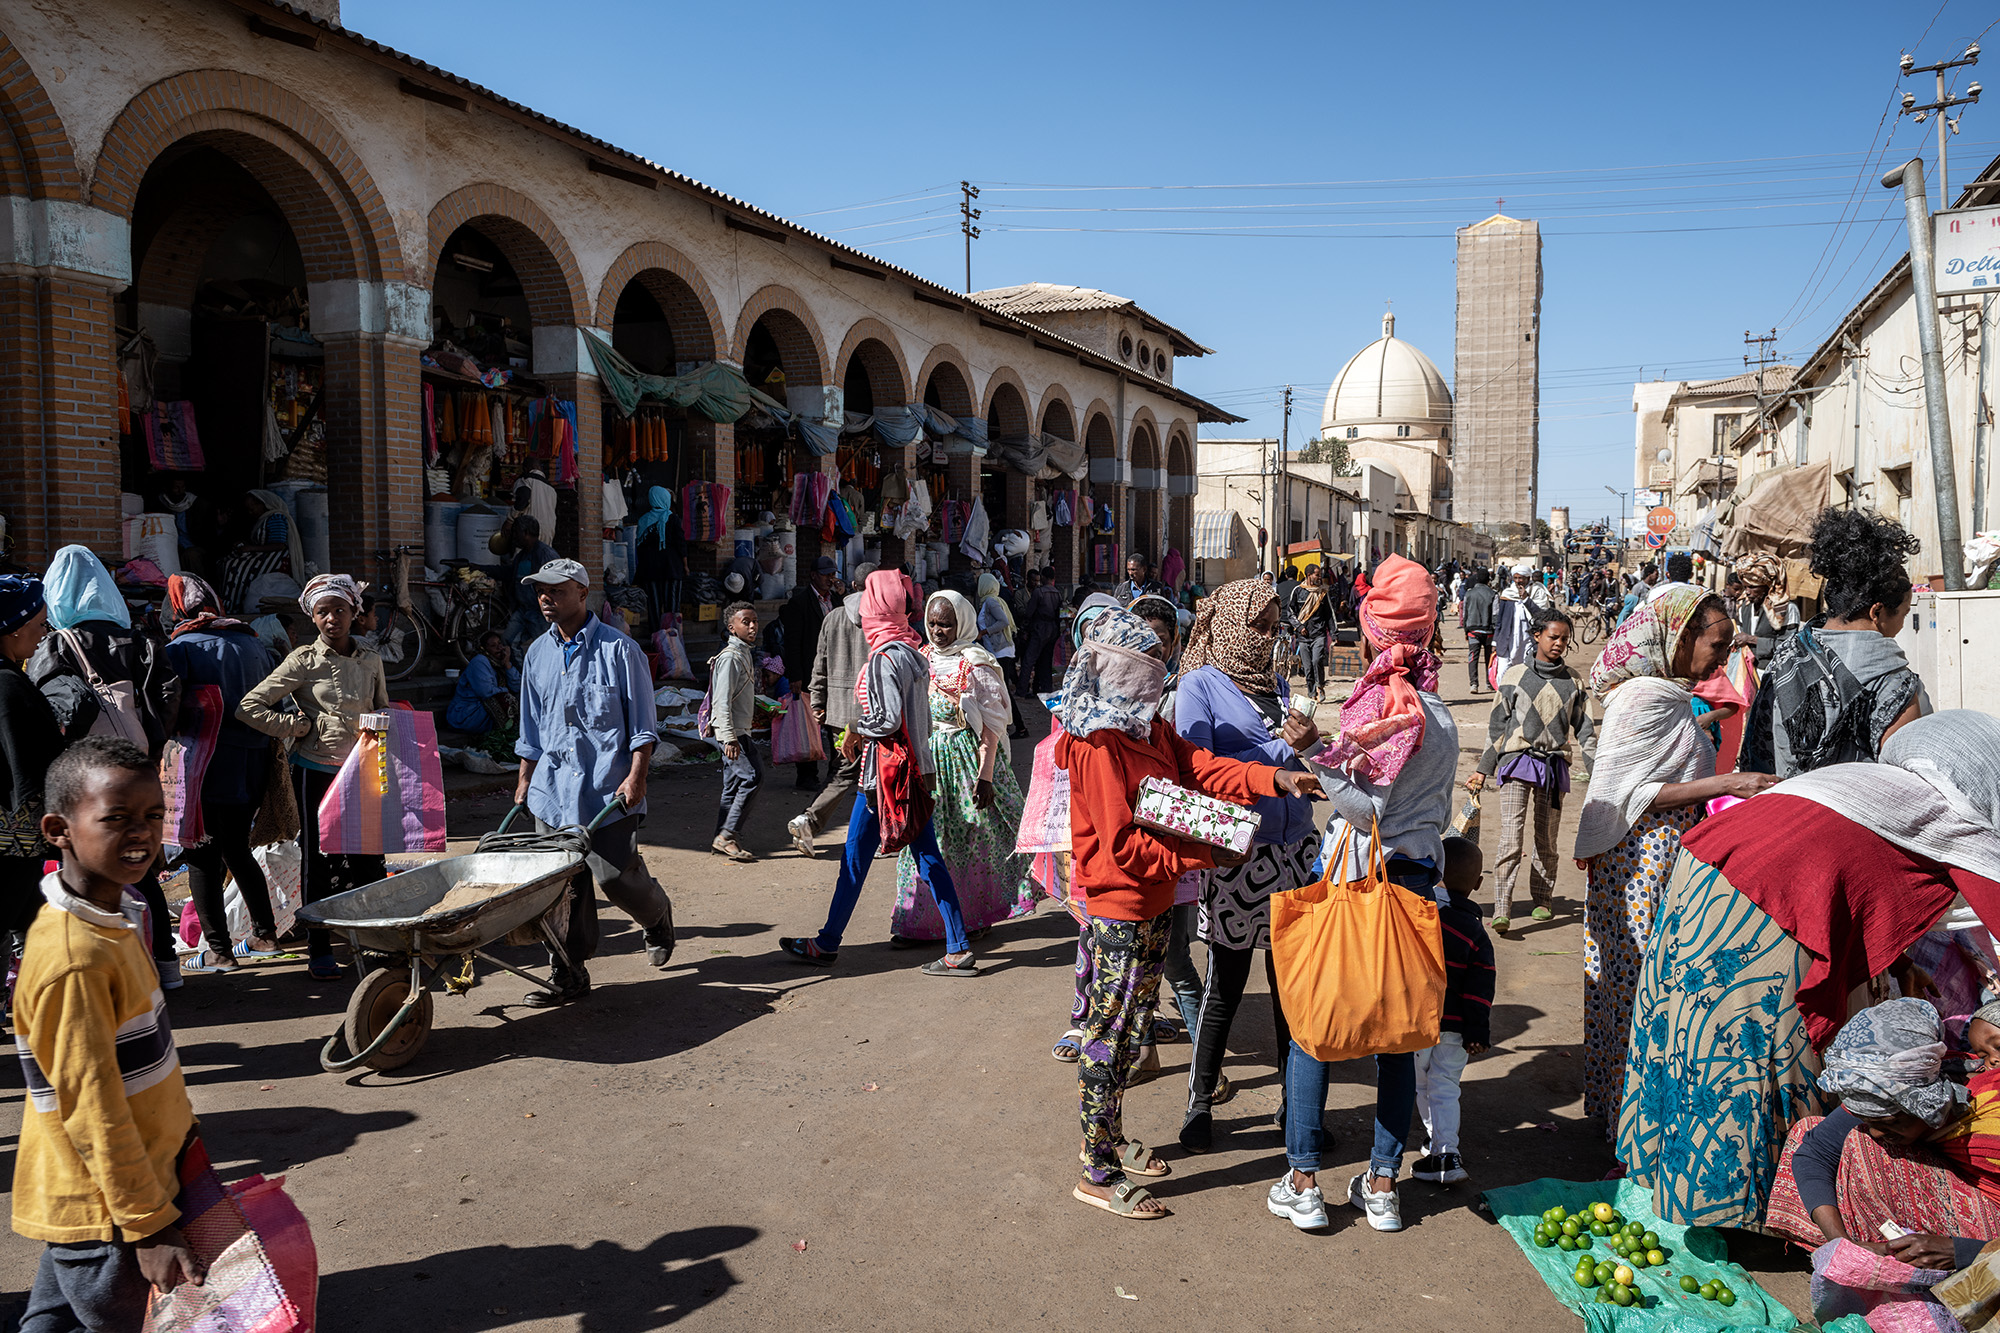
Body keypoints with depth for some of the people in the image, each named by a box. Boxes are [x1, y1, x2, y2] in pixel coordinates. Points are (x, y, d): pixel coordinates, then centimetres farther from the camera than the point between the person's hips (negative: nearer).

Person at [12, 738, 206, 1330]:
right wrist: (150, 1225, -19)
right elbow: (93, 1111, -25)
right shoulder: (73, 960, -28)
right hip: (97, 1212, -8)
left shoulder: (113, 913, 0)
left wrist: (179, 1125, 21)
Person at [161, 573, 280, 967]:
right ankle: (265, 933, 23)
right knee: (237, 850, 20)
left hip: (210, 767, -6)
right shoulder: (253, 643, 9)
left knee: (203, 857, 4)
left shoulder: (179, 649, -7)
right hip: (255, 764, 6)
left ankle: (219, 947, 6)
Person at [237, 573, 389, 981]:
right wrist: (302, 726, -7)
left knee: (368, 856, 5)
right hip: (316, 772, -3)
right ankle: (319, 950, 14)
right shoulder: (304, 661, -6)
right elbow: (249, 707, -8)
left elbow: (383, 710, 21)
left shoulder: (370, 660, 6)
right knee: (319, 860, 3)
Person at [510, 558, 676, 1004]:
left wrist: (636, 777, -12)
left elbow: (642, 724, -4)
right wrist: (524, 779, 18)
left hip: (608, 789, -5)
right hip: (553, 791, 5)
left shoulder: (619, 649, -4)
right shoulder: (537, 654, 13)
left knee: (616, 877, -4)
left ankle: (657, 917, 28)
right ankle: (570, 974, 13)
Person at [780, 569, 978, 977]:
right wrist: (862, 733, 10)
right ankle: (958, 950, 7)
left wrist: (856, 731, -3)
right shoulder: (912, 650, 10)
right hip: (916, 767, 8)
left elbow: (887, 719, -21)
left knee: (855, 858, 5)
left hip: (887, 773, -8)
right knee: (929, 859, 8)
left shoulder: (884, 656, -16)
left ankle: (827, 944, 18)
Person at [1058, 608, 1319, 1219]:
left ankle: (1112, 1142, 36)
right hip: (1120, 911, -9)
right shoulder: (1098, 744, -21)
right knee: (1110, 1038, 1)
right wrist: (1201, 857, -21)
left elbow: (1203, 767, 0)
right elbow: (1124, 845, -23)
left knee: (1127, 1031, 20)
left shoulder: (1148, 727, 9)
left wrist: (1277, 778, -12)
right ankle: (1098, 1174, 13)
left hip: (1152, 906, 9)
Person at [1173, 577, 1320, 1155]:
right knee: (1224, 987, 5)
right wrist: (1282, 749, -14)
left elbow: (1304, 762, 16)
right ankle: (1199, 1103, 22)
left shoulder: (1275, 683, 13)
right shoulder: (1200, 684, -4)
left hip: (1295, 850, 5)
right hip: (1236, 854, -5)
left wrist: (1313, 743, -6)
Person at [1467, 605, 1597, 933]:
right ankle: (1501, 910, -13)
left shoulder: (1574, 682, 9)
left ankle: (1543, 900, 28)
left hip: (1554, 764, 2)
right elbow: (1497, 726, 7)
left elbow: (1585, 731, 12)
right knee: (1512, 839, -12)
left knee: (1546, 840, 11)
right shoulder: (1516, 677, 2)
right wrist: (1483, 770, 6)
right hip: (1517, 760, -2)